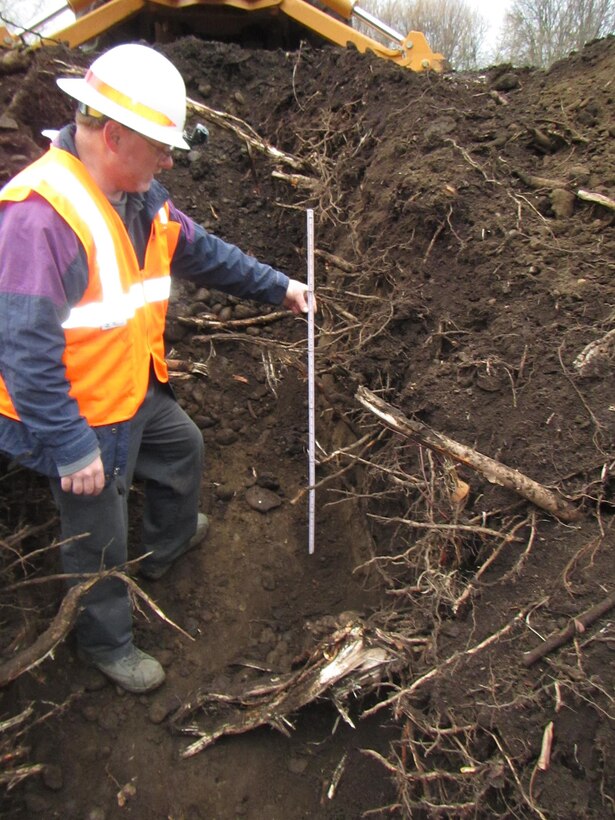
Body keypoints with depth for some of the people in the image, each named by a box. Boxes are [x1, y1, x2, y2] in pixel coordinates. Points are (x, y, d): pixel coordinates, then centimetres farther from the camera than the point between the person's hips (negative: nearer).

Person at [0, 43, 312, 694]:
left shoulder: (138, 194, 0)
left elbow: (198, 251, 15)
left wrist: (275, 287, 17)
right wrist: (71, 448, -27)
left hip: (134, 391, 9)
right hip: (79, 417, -9)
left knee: (182, 448, 30)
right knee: (99, 540, 10)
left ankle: (167, 546, 60)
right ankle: (107, 644, 39)